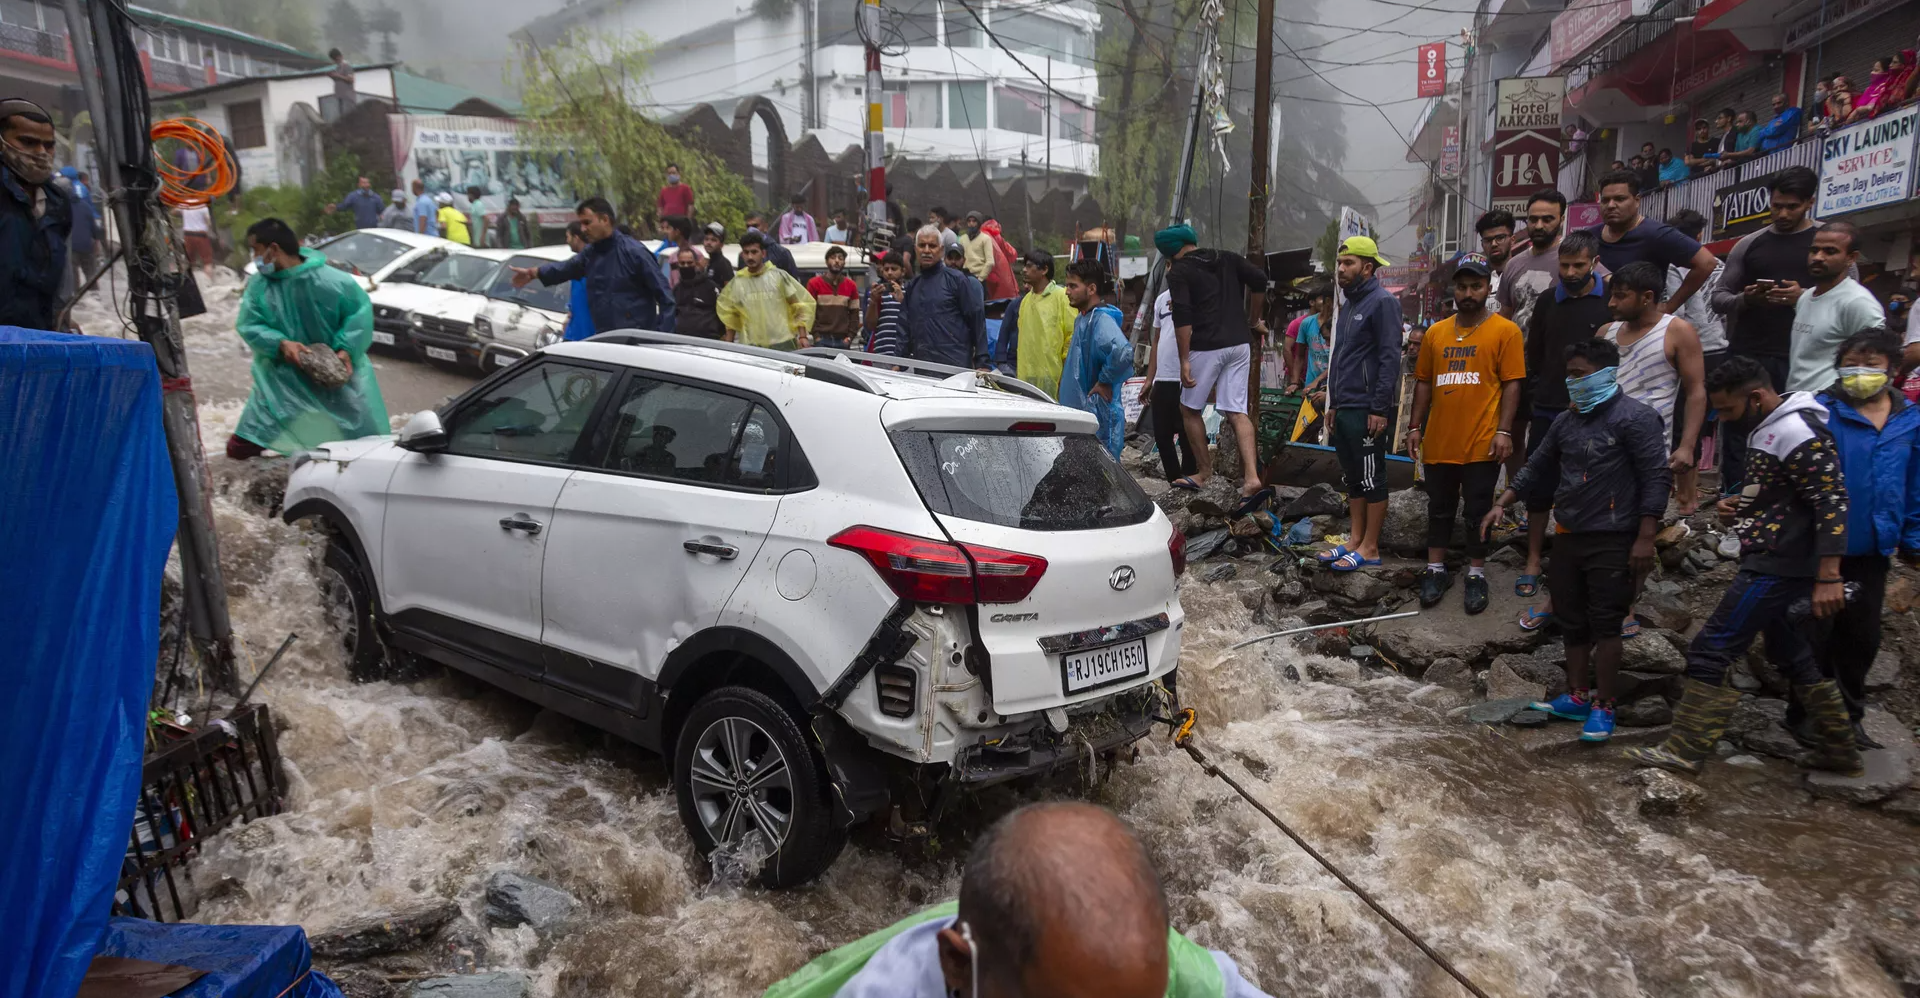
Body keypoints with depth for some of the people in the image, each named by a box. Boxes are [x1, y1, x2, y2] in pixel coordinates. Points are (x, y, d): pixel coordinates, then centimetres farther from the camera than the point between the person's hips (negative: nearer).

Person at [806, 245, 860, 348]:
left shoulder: (851, 286, 12)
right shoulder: (814, 283, 5)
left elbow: (854, 313, 12)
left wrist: (850, 336, 0)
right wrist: (816, 336, -9)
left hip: (842, 340, 2)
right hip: (822, 340, -2)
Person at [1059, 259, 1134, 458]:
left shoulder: (1101, 319, -18)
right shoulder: (1082, 319, 13)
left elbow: (1123, 352, -35)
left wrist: (1105, 381, -23)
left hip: (1099, 414, -10)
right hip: (1080, 410, 10)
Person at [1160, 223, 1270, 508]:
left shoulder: (1178, 271, -1)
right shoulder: (1228, 258, 14)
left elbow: (1182, 317, -11)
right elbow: (1259, 279, 4)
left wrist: (1184, 360, -12)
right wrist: (1253, 321, 16)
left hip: (1206, 347, -5)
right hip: (1240, 344, 5)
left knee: (1190, 409, 13)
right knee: (1237, 412, 2)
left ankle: (1204, 472, 19)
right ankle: (1251, 478, -12)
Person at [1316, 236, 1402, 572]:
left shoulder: (1382, 302, -9)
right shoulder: (1349, 306, 19)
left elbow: (1389, 358, -16)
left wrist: (1379, 409, -20)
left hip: (1366, 410, -9)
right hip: (1344, 409, 9)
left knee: (1371, 479, -2)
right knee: (1353, 478, 13)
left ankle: (1370, 548, 4)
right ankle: (1356, 540, 21)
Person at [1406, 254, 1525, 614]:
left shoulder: (1505, 331, -3)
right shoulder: (1435, 332, 8)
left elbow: (1512, 384, -6)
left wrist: (1504, 431, -13)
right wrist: (1415, 427, 7)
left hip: (1482, 442, -4)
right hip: (1439, 440, 4)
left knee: (1478, 511, 6)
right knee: (1439, 508, 13)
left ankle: (1476, 575, 19)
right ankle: (1436, 570, 24)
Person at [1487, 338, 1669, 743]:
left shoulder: (1635, 417, -11)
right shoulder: (1566, 420, 11)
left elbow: (1656, 479, -14)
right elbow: (1536, 469, 18)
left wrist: (1645, 539, -17)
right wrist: (1501, 504, 9)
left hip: (1612, 539, -7)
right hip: (1568, 536, 7)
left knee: (1604, 623, -3)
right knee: (1571, 621, 11)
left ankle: (1604, 707, 6)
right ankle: (1577, 697, 22)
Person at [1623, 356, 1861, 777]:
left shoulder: (1797, 434, -17)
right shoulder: (1771, 429, 14)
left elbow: (1832, 501, -23)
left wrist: (1828, 578, -27)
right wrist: (1740, 506, 5)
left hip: (1776, 566, -11)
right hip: (1778, 564, 11)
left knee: (1711, 651, -8)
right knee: (1791, 654, 20)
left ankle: (1685, 750, -3)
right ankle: (1840, 750, 31)